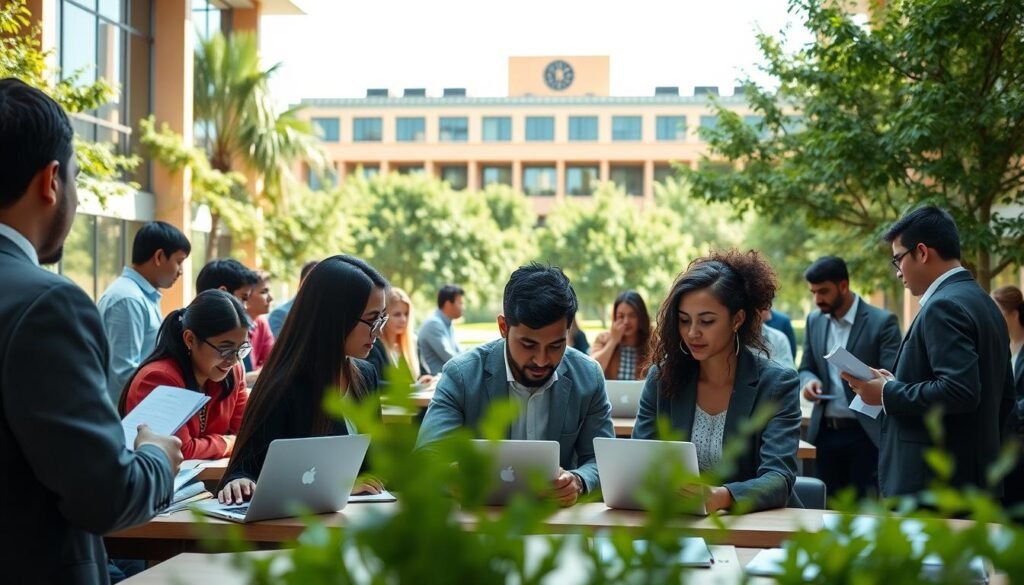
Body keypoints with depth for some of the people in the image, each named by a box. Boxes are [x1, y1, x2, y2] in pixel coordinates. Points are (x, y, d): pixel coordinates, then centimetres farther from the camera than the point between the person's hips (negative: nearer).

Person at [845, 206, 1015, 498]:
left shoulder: (944, 305, -15)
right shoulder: (982, 302, 15)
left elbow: (959, 390, -26)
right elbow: (1004, 396, 18)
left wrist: (887, 393, -14)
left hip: (933, 485, -10)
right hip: (974, 478, 10)